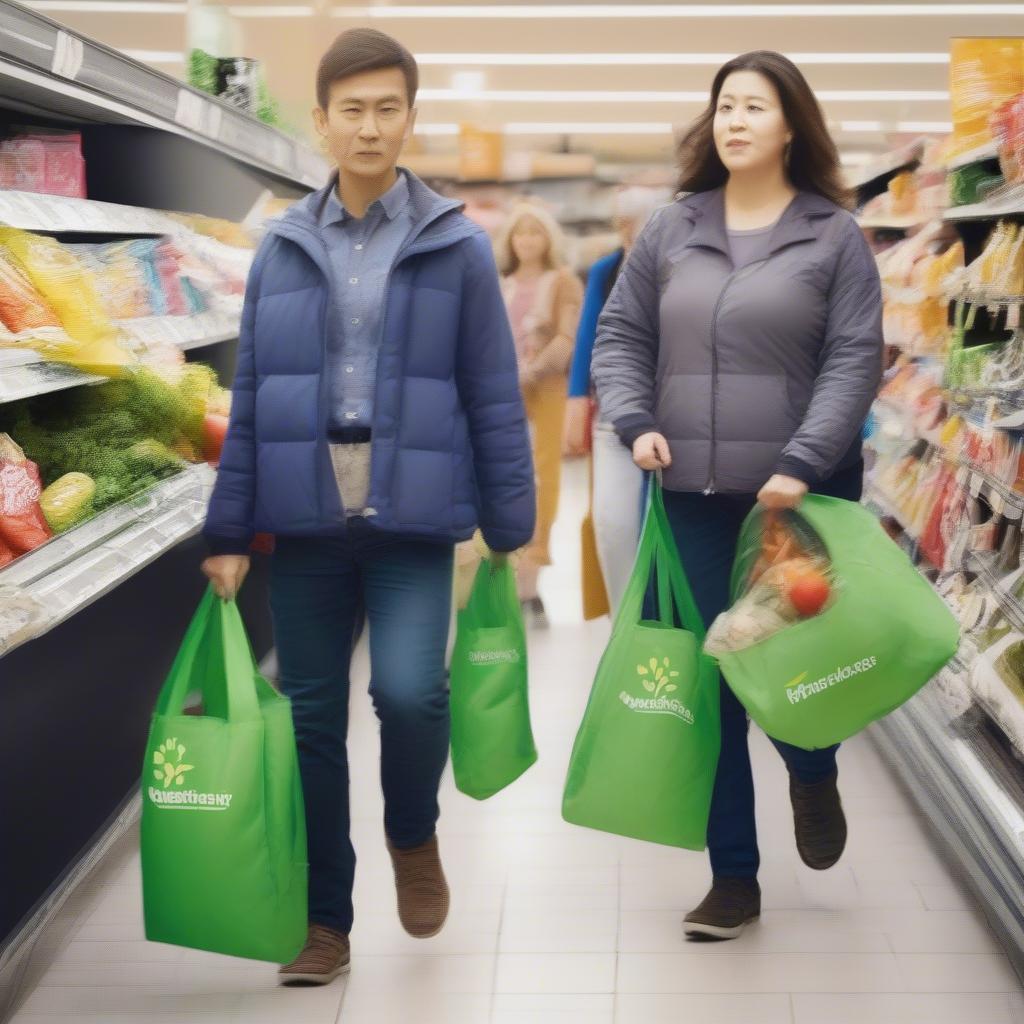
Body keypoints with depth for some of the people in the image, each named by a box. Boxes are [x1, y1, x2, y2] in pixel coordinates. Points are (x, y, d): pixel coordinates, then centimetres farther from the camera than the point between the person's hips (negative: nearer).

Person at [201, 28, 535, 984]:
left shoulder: (458, 248, 1)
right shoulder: (281, 249, 7)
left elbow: (495, 400, 2)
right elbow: (248, 401, 8)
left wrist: (510, 530, -1)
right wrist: (228, 531, 5)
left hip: (413, 518, -2)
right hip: (304, 520, 3)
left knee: (409, 689, -18)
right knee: (311, 718, 7)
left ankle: (413, 834, 16)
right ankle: (325, 921, 23)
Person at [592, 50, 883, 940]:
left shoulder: (835, 234, 0)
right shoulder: (670, 231, 9)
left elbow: (854, 360, -6)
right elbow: (621, 336, 12)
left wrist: (802, 463, -17)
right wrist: (635, 421, -6)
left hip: (803, 491, -3)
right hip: (696, 495, 3)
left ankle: (815, 779, 40)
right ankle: (734, 878, 17)